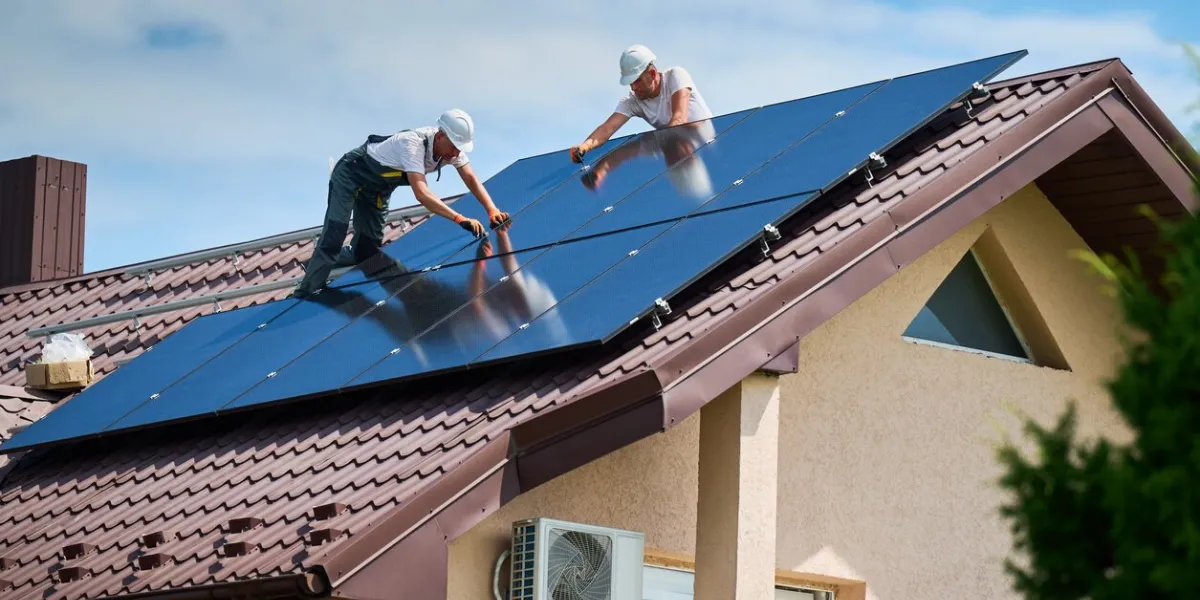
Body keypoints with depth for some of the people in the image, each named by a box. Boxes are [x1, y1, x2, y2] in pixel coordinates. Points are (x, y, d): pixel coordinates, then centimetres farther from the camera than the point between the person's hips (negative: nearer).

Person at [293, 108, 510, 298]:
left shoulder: (452, 146, -19)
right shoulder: (413, 144, -42)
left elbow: (471, 179, -12)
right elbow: (421, 193, -52)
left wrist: (492, 210, -30)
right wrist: (460, 219, -60)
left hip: (378, 186, 8)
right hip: (351, 174, -8)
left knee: (368, 249, 4)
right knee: (333, 239, -17)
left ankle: (317, 265, 27)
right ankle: (303, 297, -9)